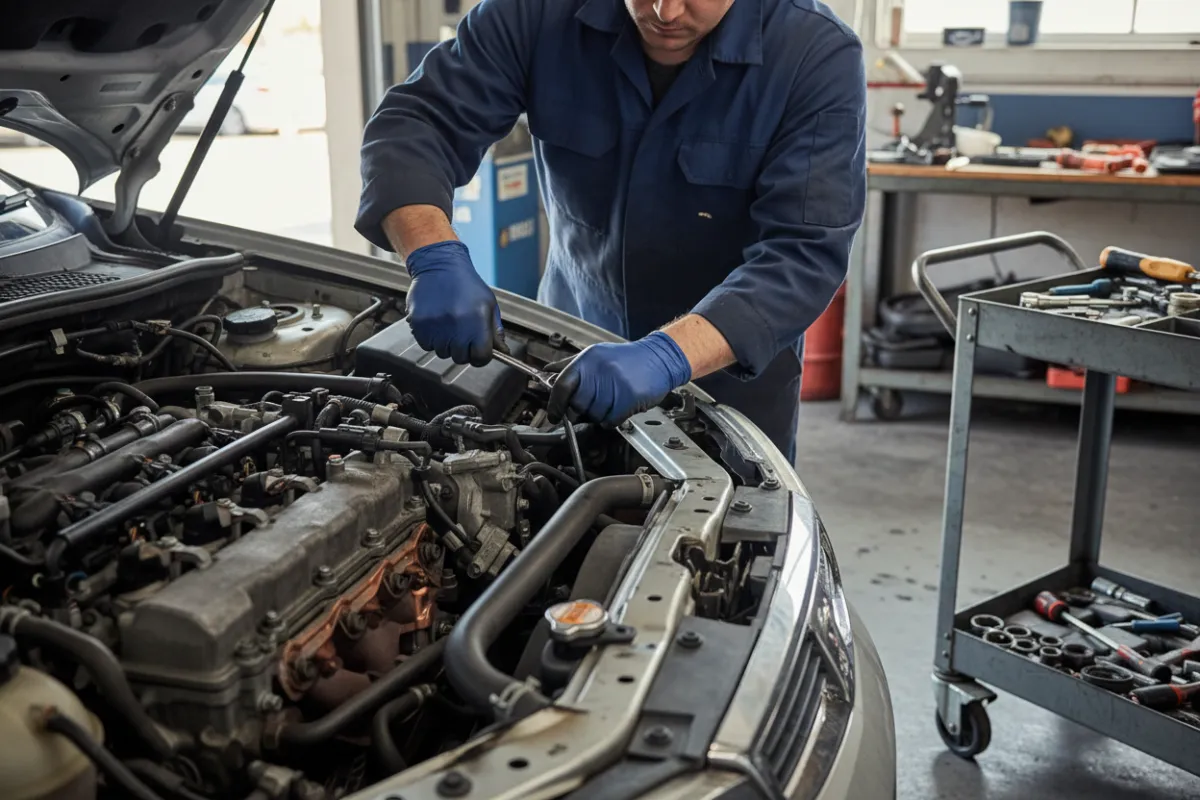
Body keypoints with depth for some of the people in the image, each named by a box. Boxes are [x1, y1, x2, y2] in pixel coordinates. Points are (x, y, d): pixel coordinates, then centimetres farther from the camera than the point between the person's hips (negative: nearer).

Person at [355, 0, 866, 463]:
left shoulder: (819, 58, -23)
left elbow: (804, 252, -30)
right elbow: (414, 123, -17)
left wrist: (668, 356, -45)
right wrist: (437, 262, -37)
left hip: (731, 377, -2)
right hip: (576, 356, 2)